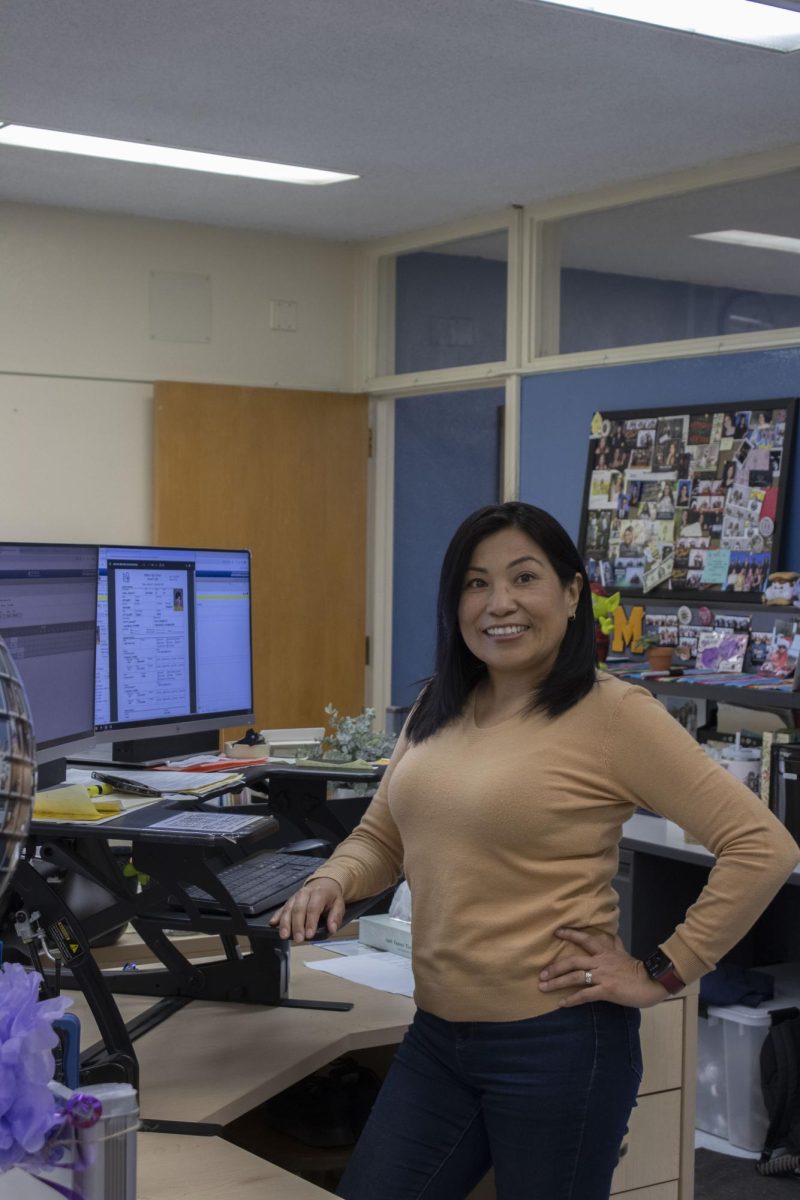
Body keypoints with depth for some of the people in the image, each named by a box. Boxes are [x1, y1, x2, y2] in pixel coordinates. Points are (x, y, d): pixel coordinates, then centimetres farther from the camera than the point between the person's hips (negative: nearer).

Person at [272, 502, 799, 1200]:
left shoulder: (611, 714, -13)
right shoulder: (437, 711, 7)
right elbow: (381, 836, 17)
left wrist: (663, 974, -15)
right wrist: (334, 882, -4)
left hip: (558, 1041, -6)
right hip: (437, 1036, 6)